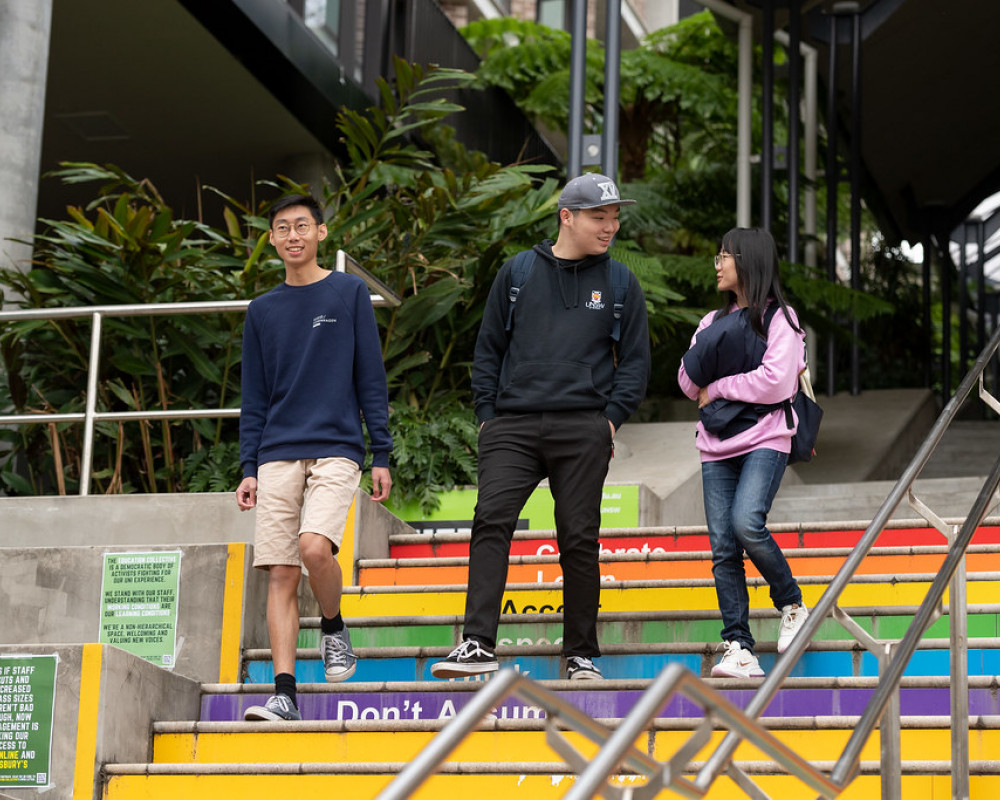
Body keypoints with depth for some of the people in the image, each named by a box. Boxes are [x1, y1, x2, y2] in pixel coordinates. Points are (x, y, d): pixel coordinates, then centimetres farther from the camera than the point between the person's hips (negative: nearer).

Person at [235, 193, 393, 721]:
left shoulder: (350, 293, 6)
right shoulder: (262, 312, 15)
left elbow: (371, 380, 5)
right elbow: (254, 399, 16)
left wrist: (382, 455, -1)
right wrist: (249, 469, 7)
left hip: (336, 449, -3)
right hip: (278, 456, 3)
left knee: (315, 546, -24)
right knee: (281, 575, -4)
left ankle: (334, 628, 5)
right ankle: (284, 693, -3)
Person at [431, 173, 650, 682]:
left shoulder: (620, 283, 12)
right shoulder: (518, 273, 12)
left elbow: (635, 359, 13)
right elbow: (489, 349, 16)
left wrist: (612, 417, 0)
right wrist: (487, 413, 6)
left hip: (582, 430, 0)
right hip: (512, 426, 0)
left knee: (579, 540, 0)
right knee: (491, 522, -15)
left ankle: (582, 655, 10)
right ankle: (478, 645, -19)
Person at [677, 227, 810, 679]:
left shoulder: (779, 318, 1)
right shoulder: (714, 322, 20)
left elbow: (776, 382, -12)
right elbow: (689, 383, 12)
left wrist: (717, 388, -4)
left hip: (764, 438, -6)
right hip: (717, 445, 6)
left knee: (746, 523, -26)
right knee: (723, 547, -5)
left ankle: (792, 604, -2)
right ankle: (739, 650, -8)